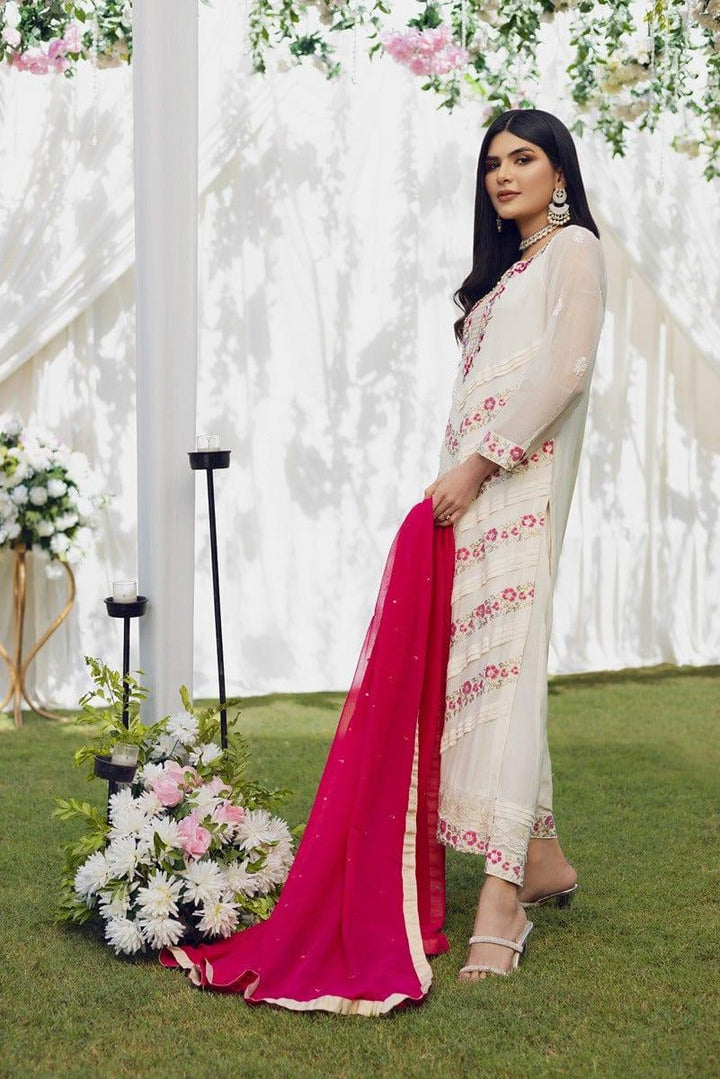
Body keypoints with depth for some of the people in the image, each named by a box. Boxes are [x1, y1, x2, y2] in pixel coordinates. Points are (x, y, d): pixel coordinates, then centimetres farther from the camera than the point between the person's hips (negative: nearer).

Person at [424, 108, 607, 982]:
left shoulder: (572, 247, 1)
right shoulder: (505, 268, 26)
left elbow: (565, 369, -13)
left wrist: (479, 464, -16)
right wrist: (454, 481, 12)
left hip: (518, 482, -9)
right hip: (472, 489, 9)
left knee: (504, 661, -17)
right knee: (482, 663, 6)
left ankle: (502, 898, -20)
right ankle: (543, 858, 15)